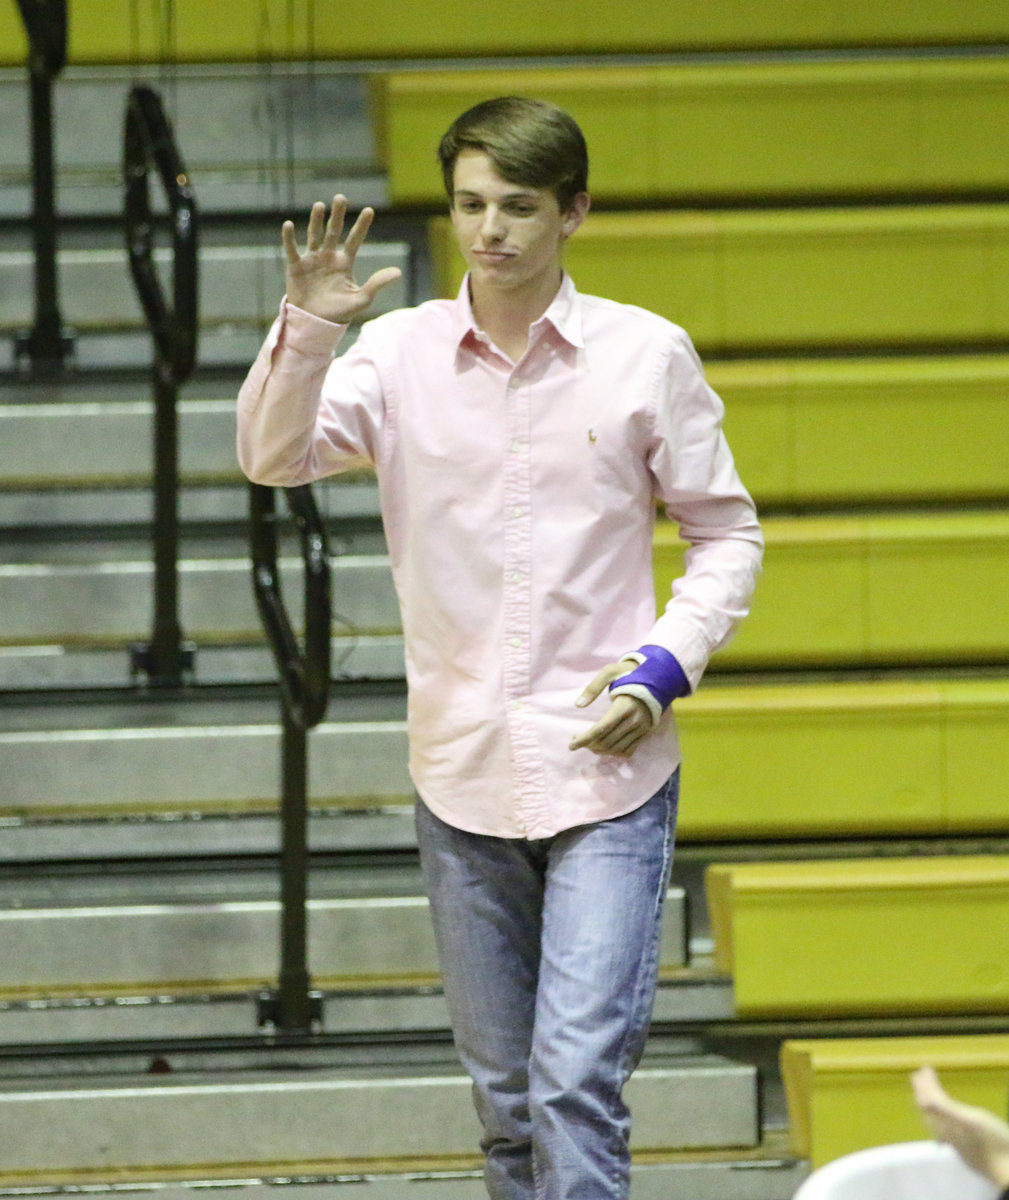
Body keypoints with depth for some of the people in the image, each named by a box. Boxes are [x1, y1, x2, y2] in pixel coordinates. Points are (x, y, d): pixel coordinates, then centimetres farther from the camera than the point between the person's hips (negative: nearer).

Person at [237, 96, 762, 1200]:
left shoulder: (647, 354, -2)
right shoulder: (400, 350, 2)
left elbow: (725, 533, 6)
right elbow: (275, 458, -9)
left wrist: (665, 666, -8)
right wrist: (305, 331, -25)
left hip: (606, 776, -3)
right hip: (461, 774, 3)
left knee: (577, 1077, -14)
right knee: (504, 1095, 11)